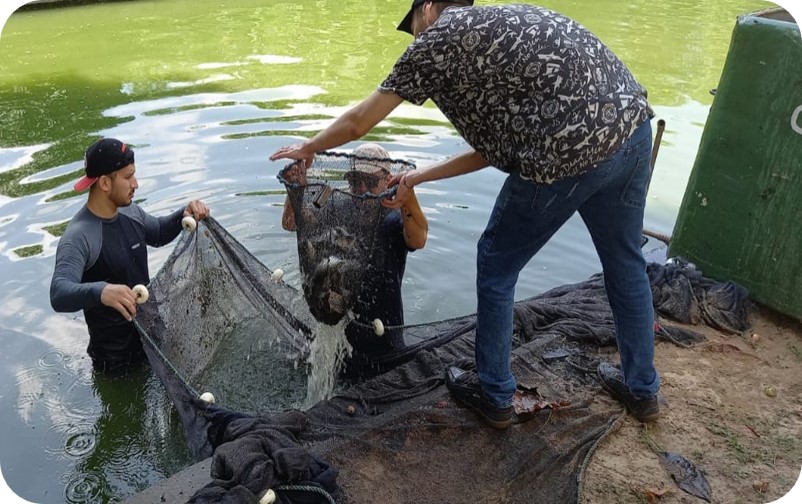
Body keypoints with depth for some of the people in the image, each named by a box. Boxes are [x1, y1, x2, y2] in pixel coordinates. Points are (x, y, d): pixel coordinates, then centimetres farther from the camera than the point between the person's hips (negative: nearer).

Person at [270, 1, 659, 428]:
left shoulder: (435, 40, 6)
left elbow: (357, 123, 11)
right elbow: (499, 144, 25)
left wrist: (308, 147, 30)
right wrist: (420, 177, 29)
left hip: (569, 152, -8)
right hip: (635, 128, 9)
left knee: (497, 267, 12)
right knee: (624, 263, 24)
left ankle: (494, 395, 28)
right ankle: (642, 390, 42)